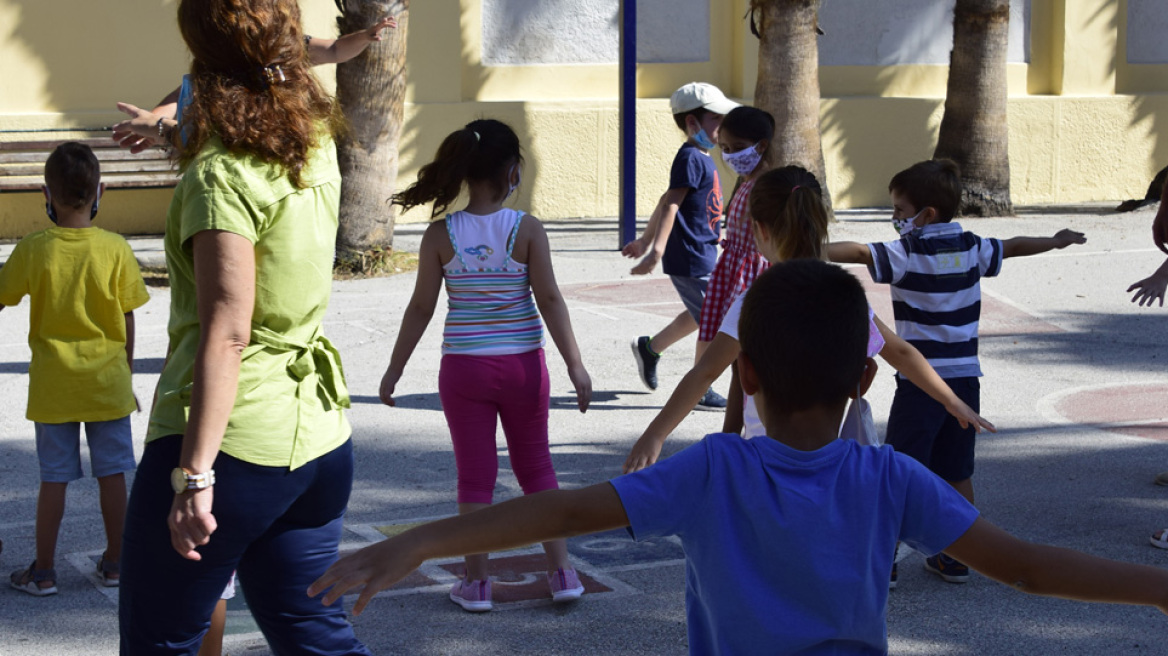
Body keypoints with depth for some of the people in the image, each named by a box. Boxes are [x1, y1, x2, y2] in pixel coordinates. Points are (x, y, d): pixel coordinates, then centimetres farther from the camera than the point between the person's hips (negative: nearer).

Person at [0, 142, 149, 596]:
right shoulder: (115, 249, -10)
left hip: (52, 387, 0)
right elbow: (127, 321, -2)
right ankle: (115, 562, 19)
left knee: (53, 479, 7)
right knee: (112, 474, 10)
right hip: (107, 382, 0)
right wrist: (125, 369, 10)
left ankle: (43, 571, 14)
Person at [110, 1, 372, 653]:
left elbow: (225, 334, -22)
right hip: (319, 434, 8)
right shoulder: (317, 140, 7)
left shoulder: (222, 177, -16)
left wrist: (194, 472, -23)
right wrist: (168, 125, 51)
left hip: (231, 439, -8)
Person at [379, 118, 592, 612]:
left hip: (464, 367, 0)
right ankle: (561, 571, 18)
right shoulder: (527, 229, -10)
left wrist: (394, 370, 6)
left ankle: (476, 583, 15)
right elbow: (549, 299, -10)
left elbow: (421, 308, -4)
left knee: (475, 474, 10)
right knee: (535, 466, 16)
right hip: (522, 365, 0)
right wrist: (575, 366, -5)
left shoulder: (440, 235, -8)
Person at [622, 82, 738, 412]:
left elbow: (667, 204, 19)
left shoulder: (702, 158, 13)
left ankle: (649, 347, 37)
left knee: (702, 315, 24)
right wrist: (657, 248, -35)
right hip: (691, 260, -10)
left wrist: (646, 241, 25)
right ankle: (700, 392, 10)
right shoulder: (690, 158, -17)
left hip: (703, 255, 10)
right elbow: (670, 204, -26)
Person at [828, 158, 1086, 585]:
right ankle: (956, 560, 21)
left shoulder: (908, 254, -12)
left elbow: (858, 252, -27)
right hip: (965, 377, 6)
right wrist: (1056, 241, 42)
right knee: (957, 474, 14)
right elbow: (1013, 247, 24)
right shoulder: (971, 249, 7)